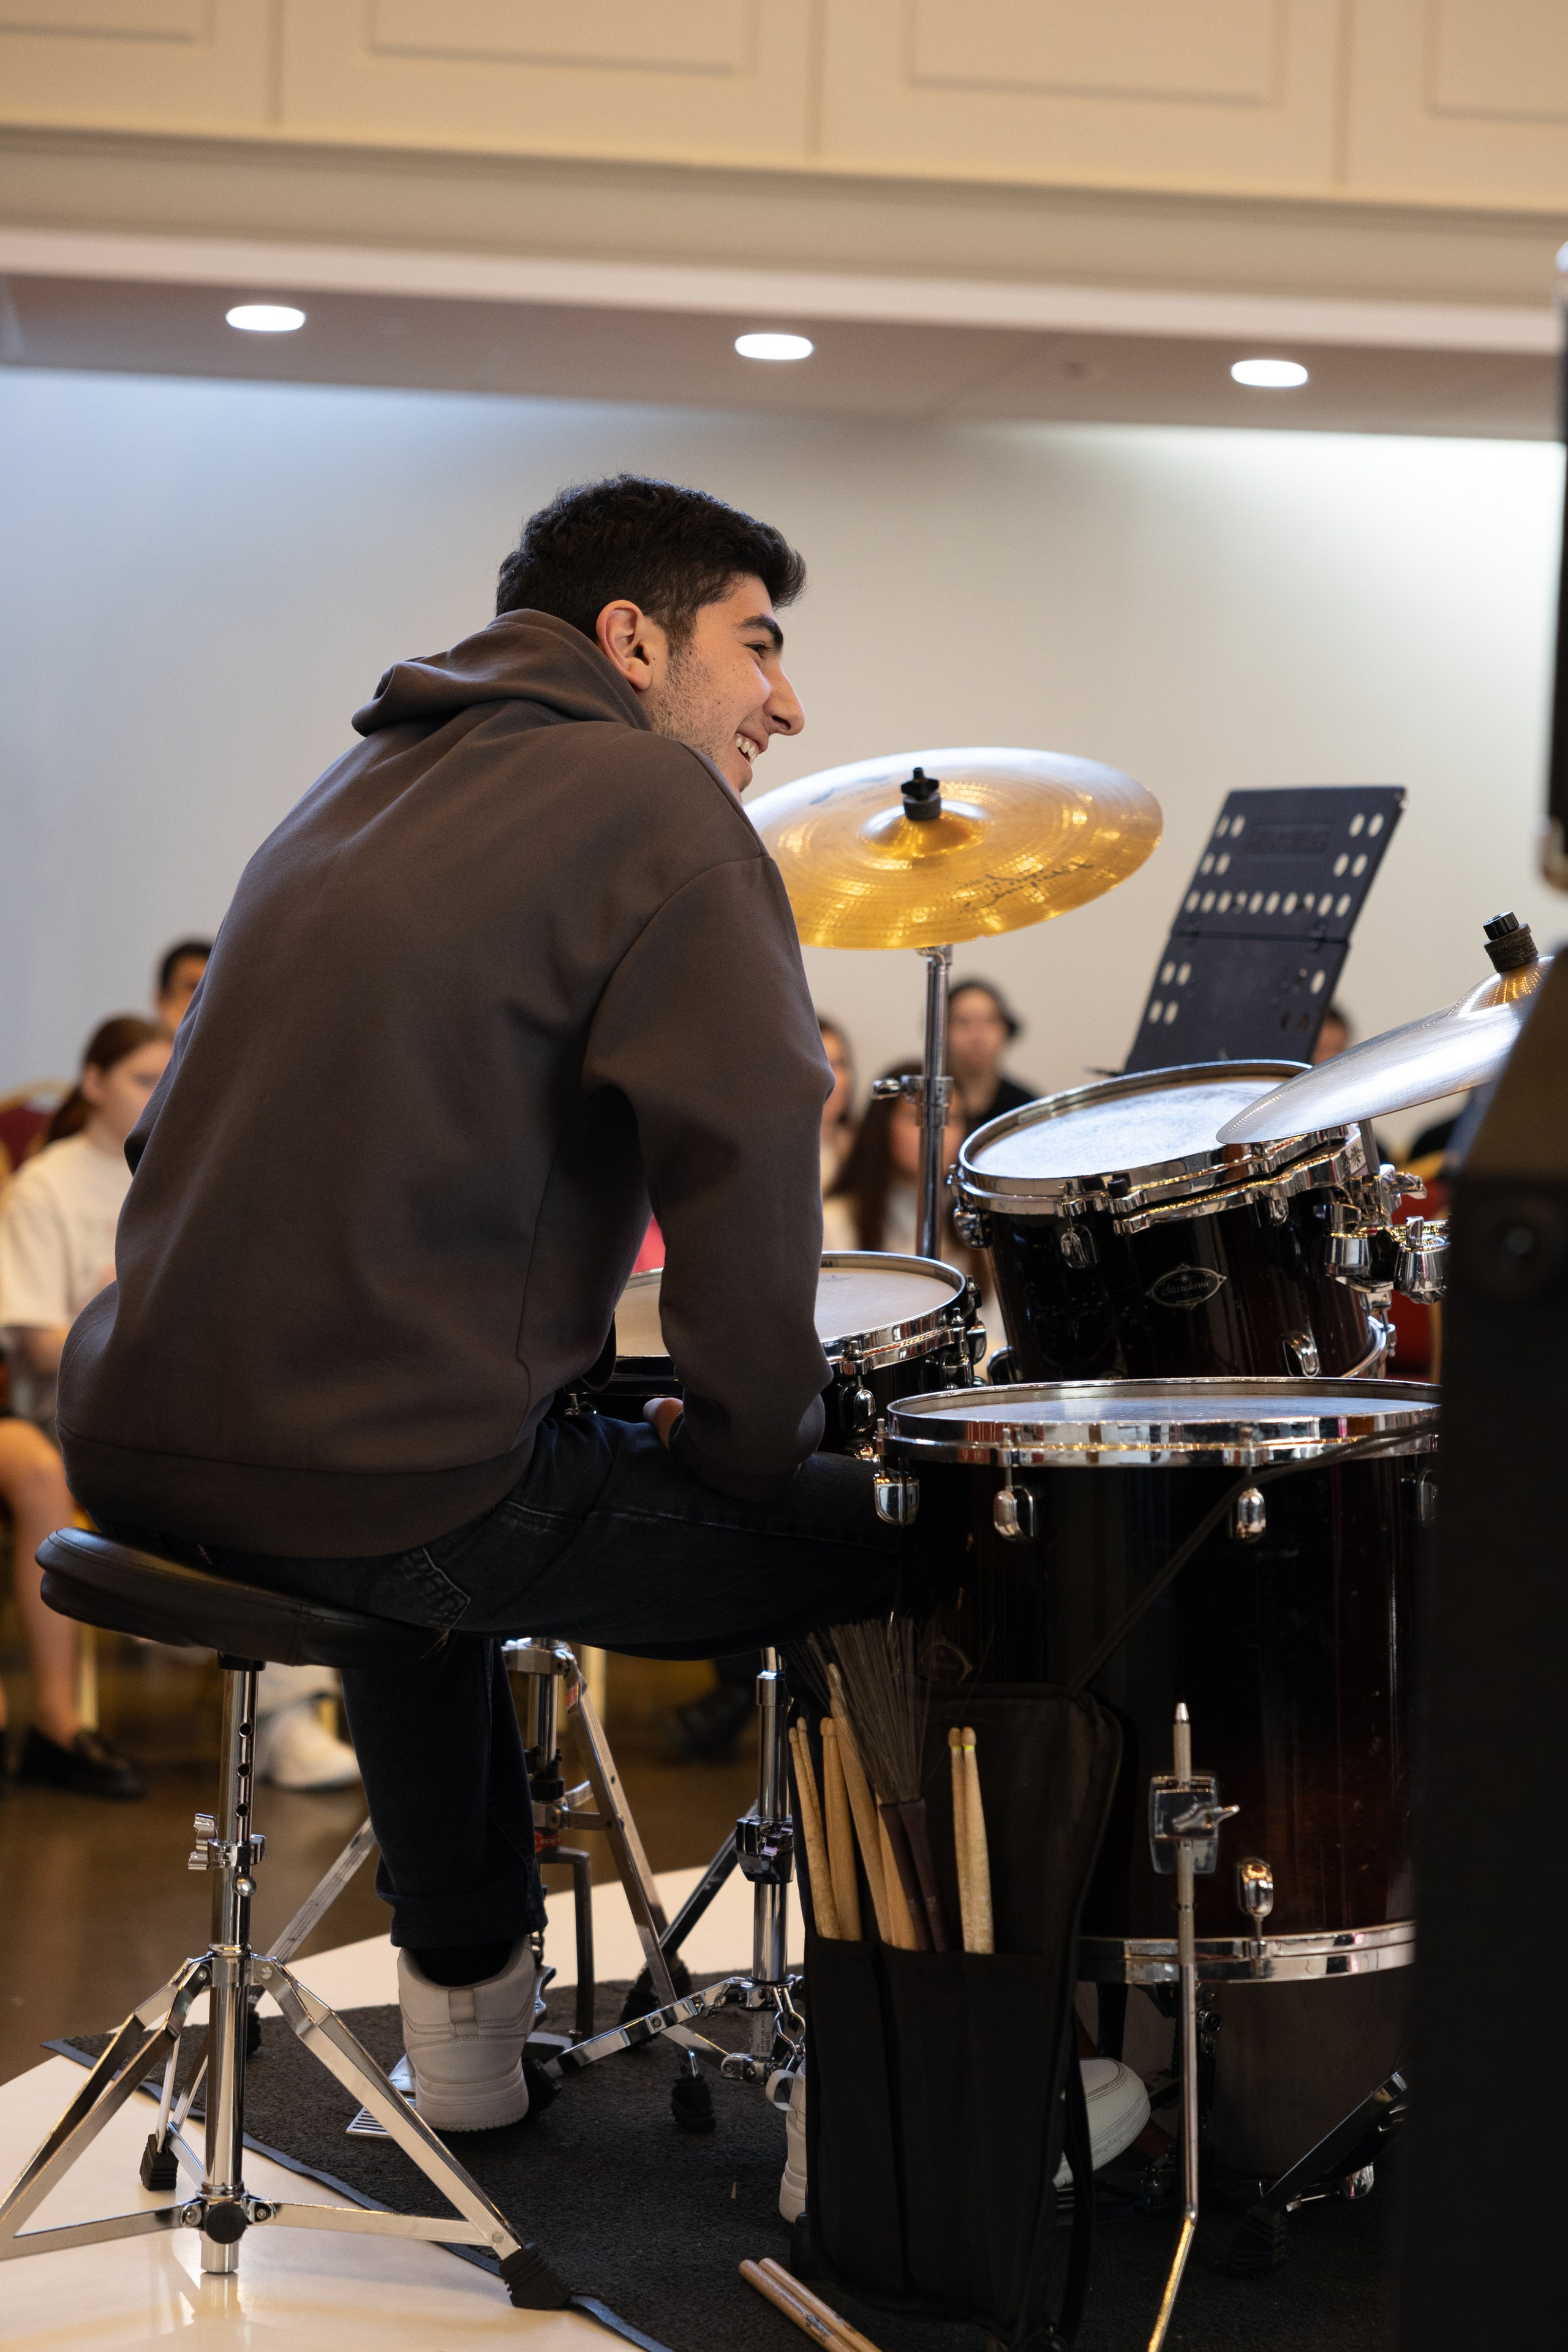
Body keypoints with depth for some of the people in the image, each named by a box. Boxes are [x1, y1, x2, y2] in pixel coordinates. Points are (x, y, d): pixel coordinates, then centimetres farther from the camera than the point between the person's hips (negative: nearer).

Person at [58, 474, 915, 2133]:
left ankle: (462, 1995, 45)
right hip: (380, 1483, -8)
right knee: (895, 1539, 8)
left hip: (141, 1443, 9)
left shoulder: (365, 783, 20)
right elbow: (745, 1144, -18)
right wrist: (745, 1441, -3)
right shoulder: (651, 799, -4)